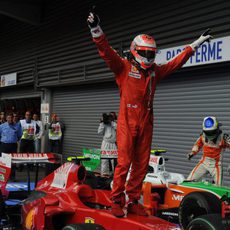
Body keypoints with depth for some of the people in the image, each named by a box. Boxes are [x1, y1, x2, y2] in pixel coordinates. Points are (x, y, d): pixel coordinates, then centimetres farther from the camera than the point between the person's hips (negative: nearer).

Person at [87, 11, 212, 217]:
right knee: (124, 163, -8)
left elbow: (177, 61, 25)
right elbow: (106, 51, -12)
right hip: (127, 122, -5)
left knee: (141, 165, 7)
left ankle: (133, 201, 17)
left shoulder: (155, 71, 15)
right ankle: (117, 201, 4)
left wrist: (197, 43, 31)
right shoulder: (123, 67, 1)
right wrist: (96, 30, -28)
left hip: (146, 124, 5)